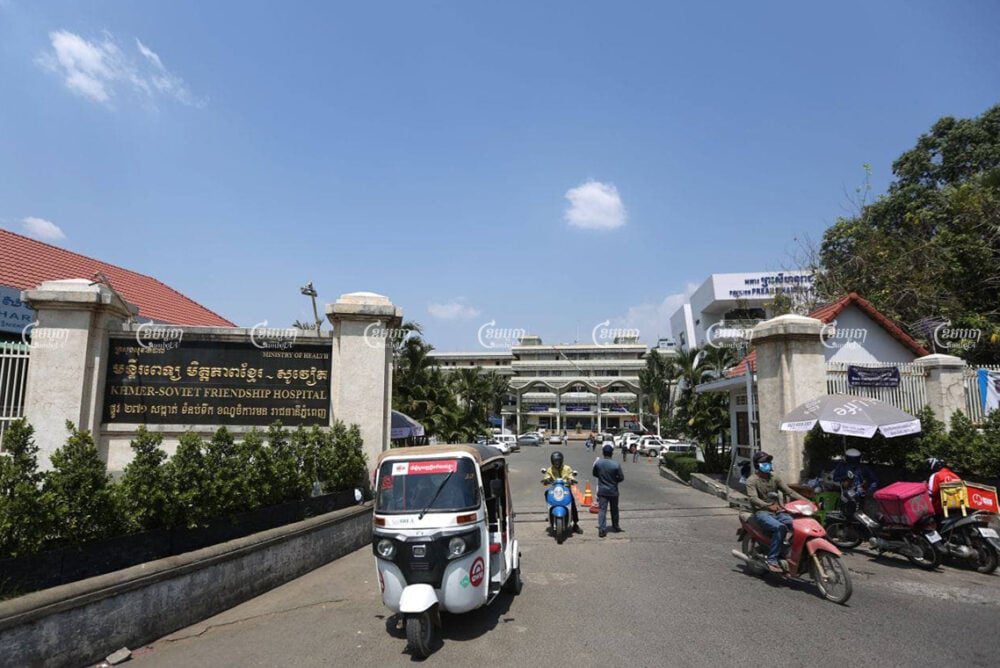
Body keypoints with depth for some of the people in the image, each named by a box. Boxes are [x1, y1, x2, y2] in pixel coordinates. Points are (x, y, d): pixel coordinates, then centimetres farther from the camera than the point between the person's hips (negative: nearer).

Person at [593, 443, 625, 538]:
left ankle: (602, 530, -5)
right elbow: (621, 478, -10)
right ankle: (615, 527, 33)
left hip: (602, 491, 1)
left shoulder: (598, 463, -10)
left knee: (602, 510, 2)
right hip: (613, 491, -1)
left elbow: (594, 474, 5)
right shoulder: (616, 465, -17)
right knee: (614, 509, 18)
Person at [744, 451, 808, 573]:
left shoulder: (774, 477, 12)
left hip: (777, 511, 6)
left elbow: (788, 491, 5)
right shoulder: (752, 480, -6)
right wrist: (768, 506, -39)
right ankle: (772, 560, -26)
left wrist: (805, 501, -10)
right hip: (762, 513, -5)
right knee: (780, 527, -33)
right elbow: (753, 498, -21)